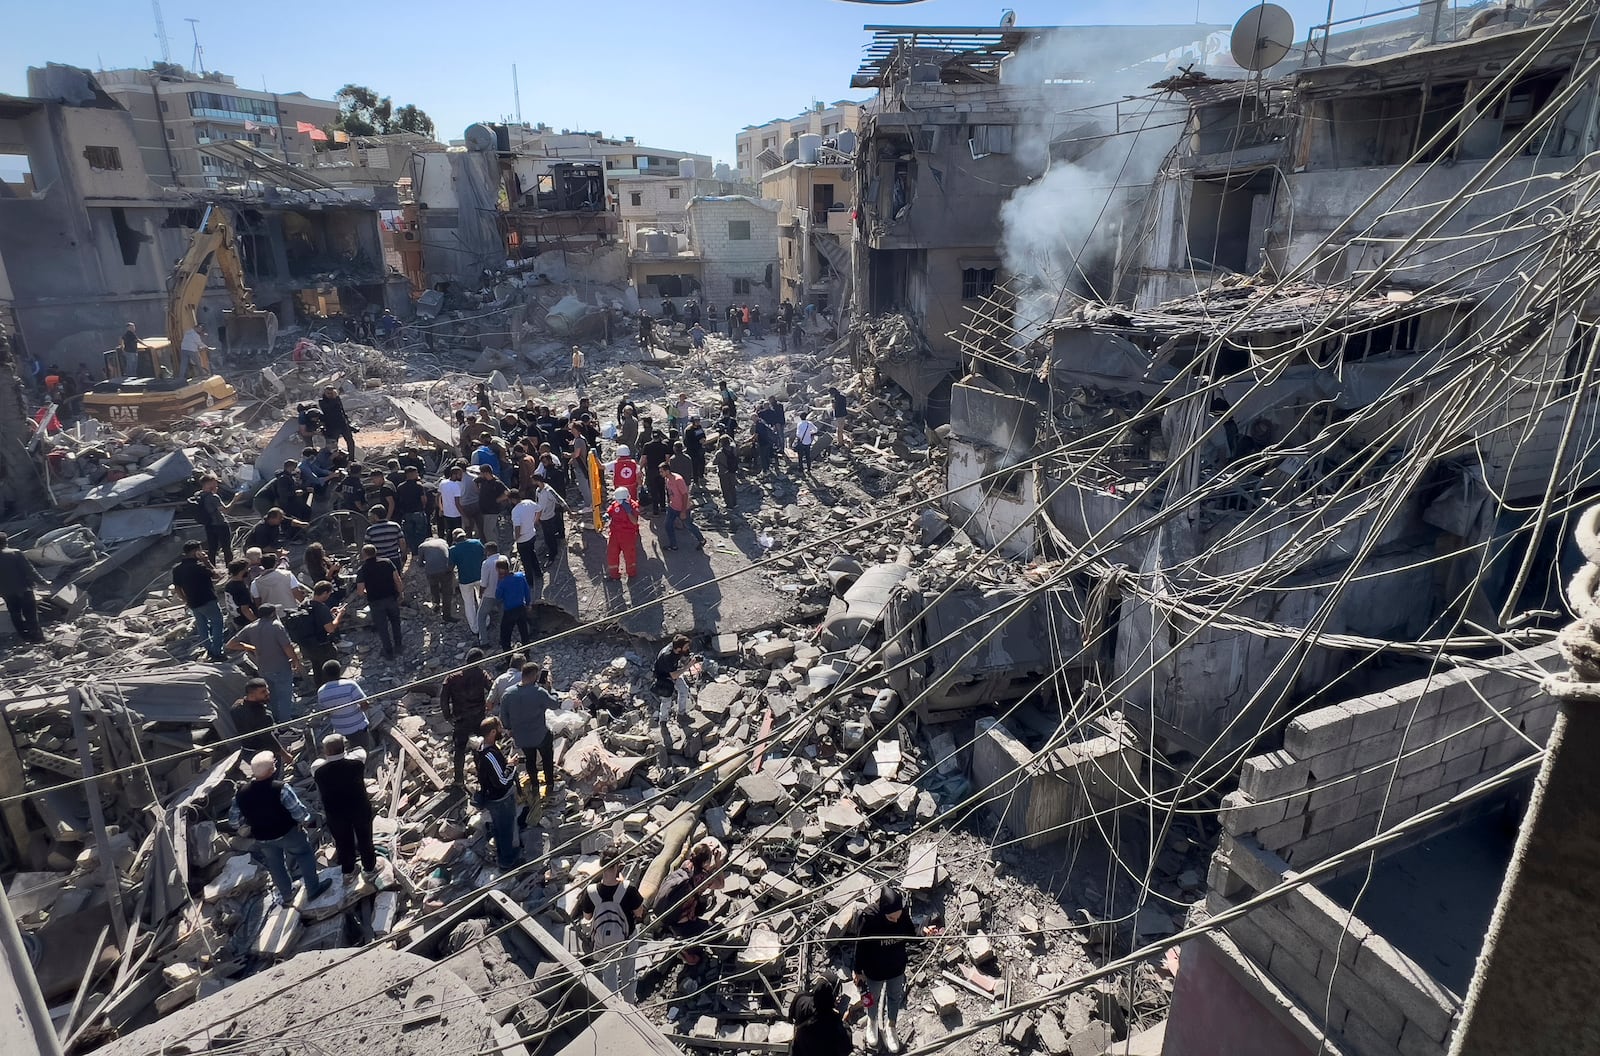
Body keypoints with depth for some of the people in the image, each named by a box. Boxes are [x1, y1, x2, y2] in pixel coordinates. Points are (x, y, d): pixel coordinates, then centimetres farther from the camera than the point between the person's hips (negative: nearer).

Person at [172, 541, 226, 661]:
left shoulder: (177, 568, 2)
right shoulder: (198, 565, -21)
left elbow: (177, 587, 9)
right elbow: (215, 574, -7)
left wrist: (186, 600, 18)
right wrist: (207, 561, -6)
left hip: (192, 604, 7)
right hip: (207, 601, -7)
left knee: (201, 626, 18)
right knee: (217, 623, 4)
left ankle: (210, 650, 27)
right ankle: (217, 652, 1)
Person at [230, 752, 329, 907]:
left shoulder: (241, 794, -14)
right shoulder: (280, 788, -29)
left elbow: (234, 818, 0)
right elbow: (298, 811, -25)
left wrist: (244, 828, 20)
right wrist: (305, 820, -4)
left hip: (262, 838, 5)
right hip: (288, 832, -4)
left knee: (275, 866, 24)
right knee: (305, 856, 18)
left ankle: (286, 896, 41)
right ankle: (313, 890, 24)